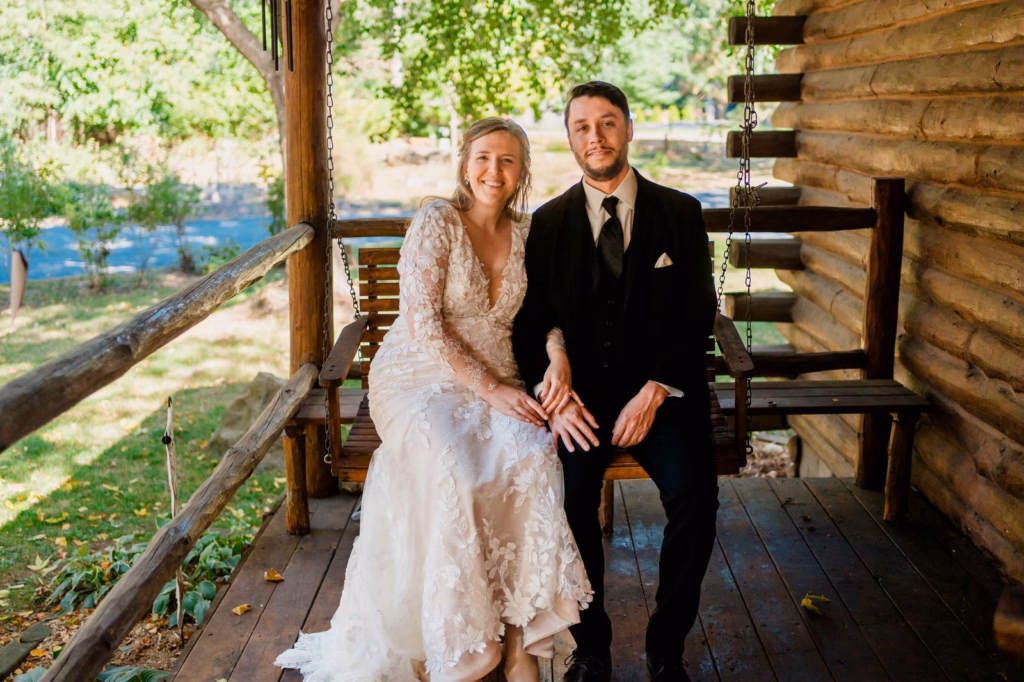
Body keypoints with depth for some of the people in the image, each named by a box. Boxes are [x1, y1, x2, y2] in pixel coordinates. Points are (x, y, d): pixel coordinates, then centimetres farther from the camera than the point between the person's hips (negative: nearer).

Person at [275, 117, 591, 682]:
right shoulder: (436, 222, -6)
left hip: (496, 385, 4)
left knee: (533, 459, -29)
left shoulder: (525, 233, 11)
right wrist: (489, 388, -19)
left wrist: (557, 359, -14)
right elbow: (423, 325, -13)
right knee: (455, 476, -33)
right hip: (419, 379, -4)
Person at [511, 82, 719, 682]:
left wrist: (653, 392, -13)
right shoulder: (549, 222, 9)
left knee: (694, 493, -26)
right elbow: (530, 323, 4)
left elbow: (698, 314, 1)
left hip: (662, 388, 0)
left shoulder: (680, 213, 7)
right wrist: (557, 397, -14)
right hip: (579, 390, 0)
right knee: (567, 495, -27)